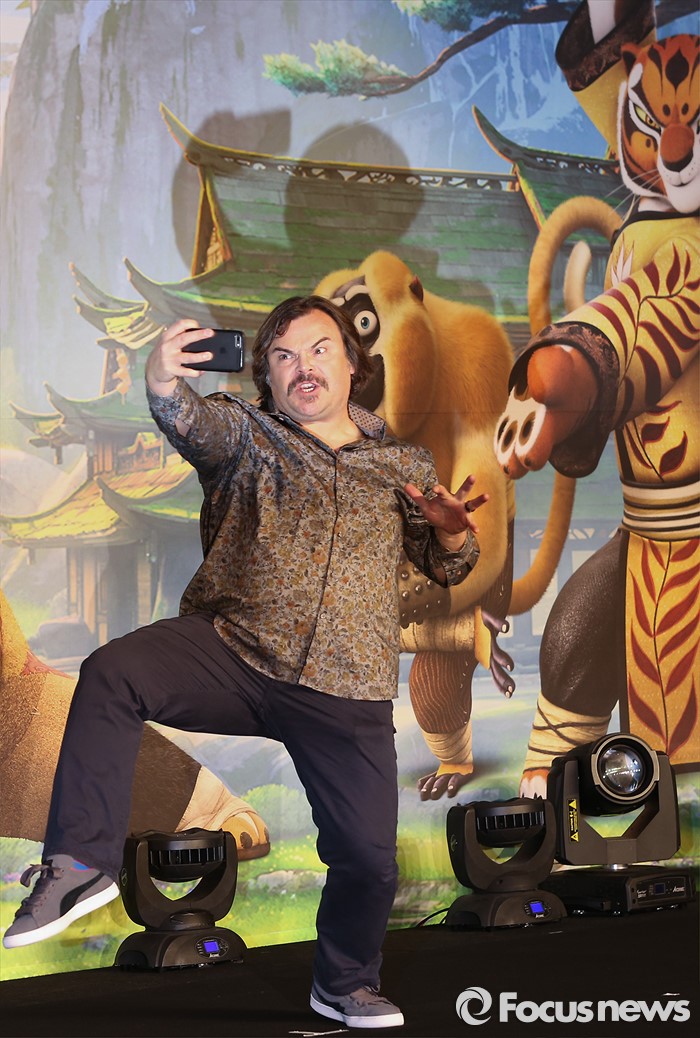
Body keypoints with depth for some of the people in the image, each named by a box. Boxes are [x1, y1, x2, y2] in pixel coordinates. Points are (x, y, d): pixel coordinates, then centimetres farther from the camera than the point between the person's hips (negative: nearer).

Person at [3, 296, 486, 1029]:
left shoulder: (404, 467, 15)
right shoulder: (244, 435, 7)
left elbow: (447, 567, 19)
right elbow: (192, 421, -16)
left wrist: (452, 530, -7)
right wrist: (163, 386, -42)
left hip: (345, 693, 2)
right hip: (231, 650, -2)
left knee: (370, 856, 0)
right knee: (111, 673, -29)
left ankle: (346, 984, 31)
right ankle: (81, 863, -23)